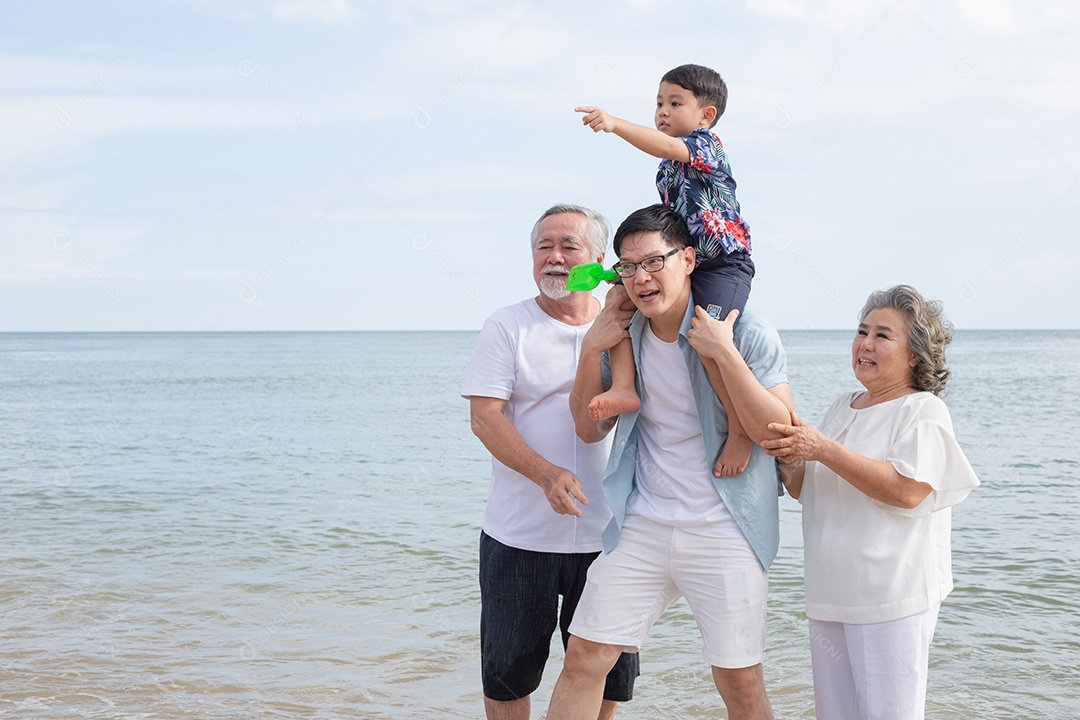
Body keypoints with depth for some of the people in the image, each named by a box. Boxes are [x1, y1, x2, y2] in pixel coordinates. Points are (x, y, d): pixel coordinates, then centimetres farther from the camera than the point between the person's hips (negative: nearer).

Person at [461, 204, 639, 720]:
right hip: (519, 536, -1)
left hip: (606, 536, 2)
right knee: (508, 670, 8)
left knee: (607, 676, 10)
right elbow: (484, 418, -9)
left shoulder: (625, 329, 6)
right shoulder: (507, 326, 0)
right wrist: (546, 474, -23)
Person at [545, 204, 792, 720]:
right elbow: (590, 429, 11)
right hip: (642, 527, 4)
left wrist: (724, 354, -23)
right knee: (583, 659, 2)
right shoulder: (624, 337, 5)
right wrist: (590, 353, -4)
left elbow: (776, 431, -15)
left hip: (725, 535, -3)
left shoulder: (747, 333, -9)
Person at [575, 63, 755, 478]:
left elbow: (666, 147, -27)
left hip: (724, 262, -9)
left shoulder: (707, 144, -6)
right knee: (618, 295, -2)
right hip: (684, 261, 9)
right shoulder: (670, 166, 19)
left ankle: (741, 429, -18)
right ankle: (624, 387, -11)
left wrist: (616, 125, -39)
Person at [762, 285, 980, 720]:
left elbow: (908, 490, -21)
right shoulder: (842, 408, 16)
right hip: (829, 596, 7)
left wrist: (823, 450, -21)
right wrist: (789, 459, -4)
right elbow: (805, 491, 19)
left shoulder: (924, 410, -6)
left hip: (893, 600, -7)